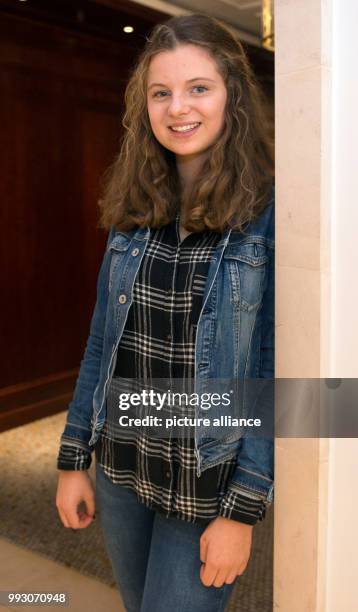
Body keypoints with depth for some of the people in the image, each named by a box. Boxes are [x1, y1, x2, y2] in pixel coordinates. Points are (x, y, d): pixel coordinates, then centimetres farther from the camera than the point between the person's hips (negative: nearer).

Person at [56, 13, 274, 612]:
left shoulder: (267, 214, -14)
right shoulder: (134, 211, 1)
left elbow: (275, 372, -14)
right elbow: (101, 342, 5)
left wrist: (243, 511, -13)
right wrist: (73, 459, 6)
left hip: (209, 488, -5)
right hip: (120, 472, 5)